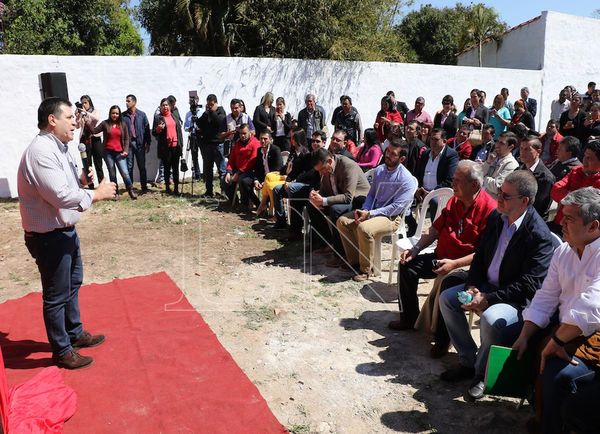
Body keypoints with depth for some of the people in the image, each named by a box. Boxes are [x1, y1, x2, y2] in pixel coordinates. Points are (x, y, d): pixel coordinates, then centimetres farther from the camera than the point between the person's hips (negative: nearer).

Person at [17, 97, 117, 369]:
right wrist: (96, 194, -19)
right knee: (56, 295, 5)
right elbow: (61, 195, -30)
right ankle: (61, 351, 22)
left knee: (73, 284, 24)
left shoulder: (59, 147, 8)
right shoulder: (41, 152, -24)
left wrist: (82, 178, -2)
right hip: (48, 236, -10)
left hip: (66, 230, 10)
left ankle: (75, 333, 43)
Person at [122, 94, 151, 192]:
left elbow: (147, 129, 5)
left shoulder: (142, 114, 4)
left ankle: (144, 187, 12)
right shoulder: (123, 115, 5)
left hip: (140, 143, -1)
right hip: (128, 143, 1)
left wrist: (148, 143, 1)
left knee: (142, 166, 5)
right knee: (129, 166, 4)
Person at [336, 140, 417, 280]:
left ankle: (366, 269, -13)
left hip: (392, 217, -7)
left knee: (364, 228, -33)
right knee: (342, 221, -6)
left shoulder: (407, 179, -15)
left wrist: (370, 214, -22)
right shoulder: (379, 170, 6)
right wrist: (364, 210, -6)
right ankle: (354, 260, 4)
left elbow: (397, 207, -19)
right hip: (371, 211, 8)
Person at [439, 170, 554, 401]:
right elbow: (480, 256, 10)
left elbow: (528, 286, -24)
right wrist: (471, 286, -7)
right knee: (446, 298, -2)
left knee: (490, 318, -34)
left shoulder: (539, 235, -23)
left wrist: (486, 299, -25)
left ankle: (482, 374, -5)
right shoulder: (495, 218, 0)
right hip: (486, 286, 8)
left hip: (519, 300, -8)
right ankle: (468, 361, 9)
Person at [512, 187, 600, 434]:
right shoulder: (563, 252, 7)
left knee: (558, 372, -27)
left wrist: (555, 342, -21)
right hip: (563, 328, 8)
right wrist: (524, 337, -4)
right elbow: (545, 299, 6)